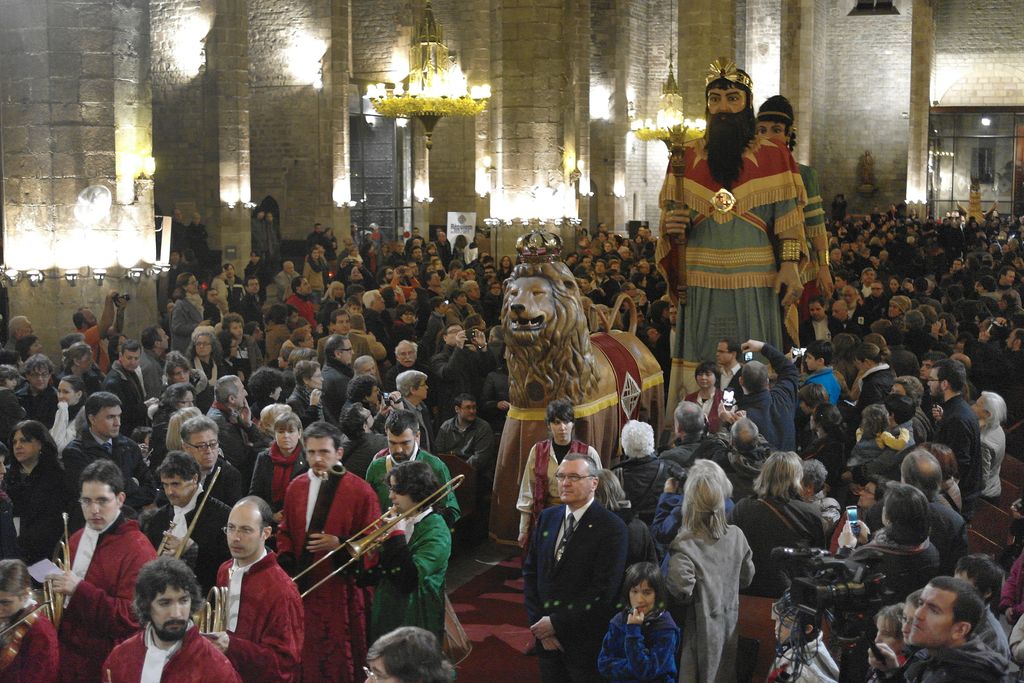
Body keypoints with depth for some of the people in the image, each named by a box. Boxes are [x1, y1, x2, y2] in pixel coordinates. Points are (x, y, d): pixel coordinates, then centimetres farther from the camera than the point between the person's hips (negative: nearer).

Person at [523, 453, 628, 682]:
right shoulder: (547, 518, 8)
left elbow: (603, 590, -17)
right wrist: (538, 622, -3)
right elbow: (530, 571, 9)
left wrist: (557, 623, -14)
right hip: (547, 639, 5)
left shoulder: (611, 528, -12)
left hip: (587, 643, -5)